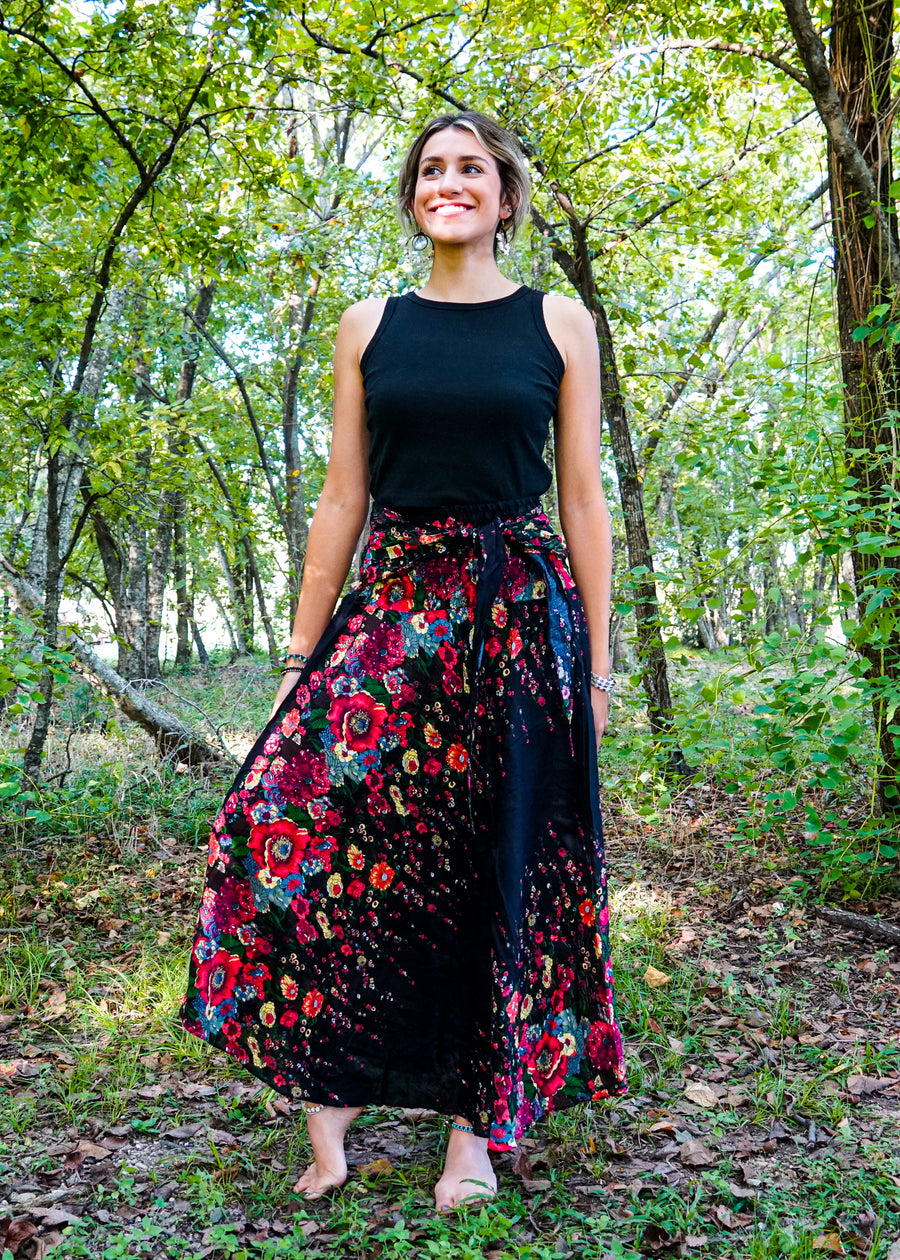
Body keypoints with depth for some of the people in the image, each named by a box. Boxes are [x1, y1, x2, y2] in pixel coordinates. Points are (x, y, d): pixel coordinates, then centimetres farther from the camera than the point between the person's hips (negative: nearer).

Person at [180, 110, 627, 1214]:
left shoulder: (560, 325, 6)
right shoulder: (369, 327, 10)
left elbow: (585, 500, 3)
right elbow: (341, 498, 8)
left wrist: (597, 656, -2)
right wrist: (302, 653, 4)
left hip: (521, 616, -1)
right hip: (391, 608, 2)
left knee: (501, 866, 2)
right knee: (296, 818, -14)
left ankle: (479, 1120, 19)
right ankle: (328, 1098, 2)